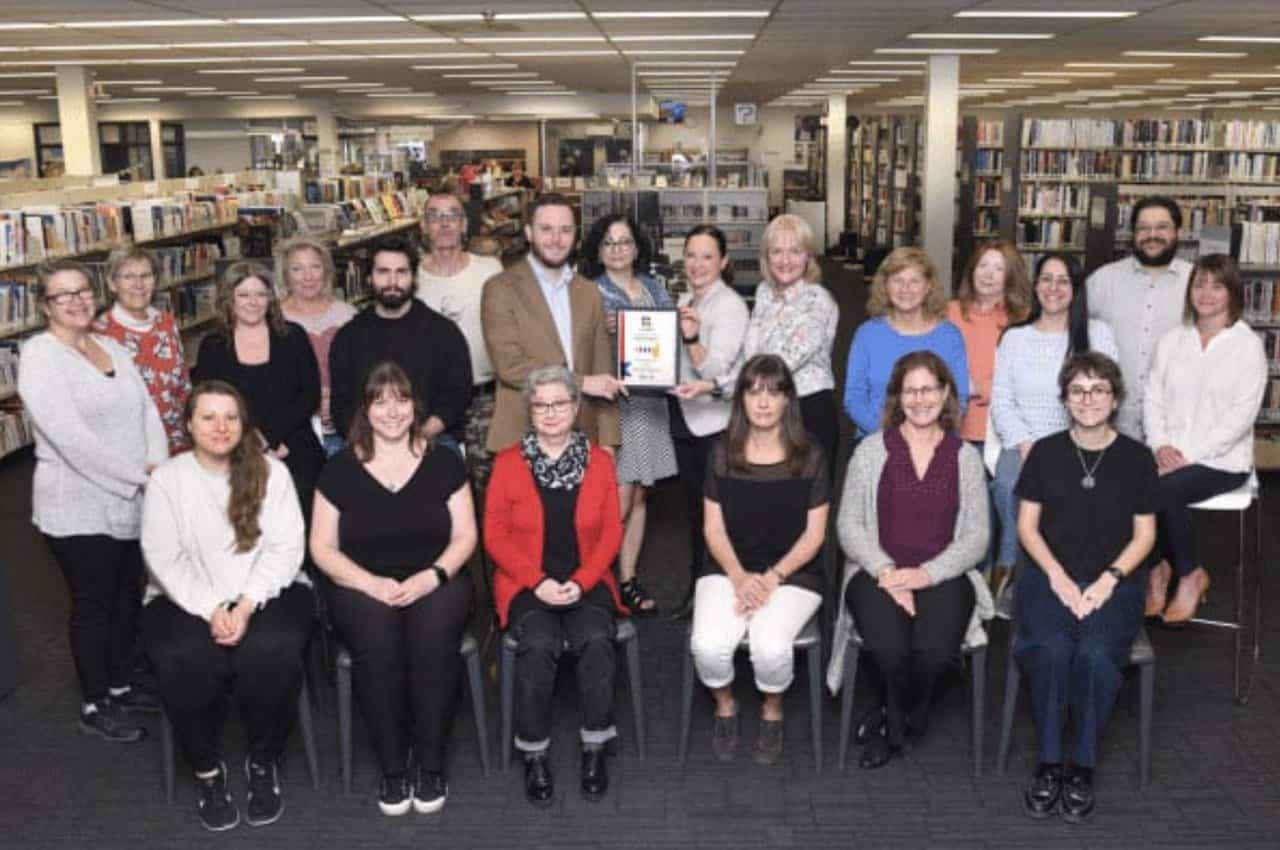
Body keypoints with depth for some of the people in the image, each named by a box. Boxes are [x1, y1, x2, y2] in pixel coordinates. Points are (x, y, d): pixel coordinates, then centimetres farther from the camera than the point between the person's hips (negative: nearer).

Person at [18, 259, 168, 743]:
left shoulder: (113, 348, 10)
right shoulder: (39, 356, -13)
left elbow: (146, 410, 7)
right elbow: (71, 438, -23)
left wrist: (158, 466, -11)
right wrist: (139, 475, -20)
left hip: (130, 501, 7)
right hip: (80, 509, -7)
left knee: (128, 599, 16)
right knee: (93, 607, 5)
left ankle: (119, 686, 34)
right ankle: (94, 708, 20)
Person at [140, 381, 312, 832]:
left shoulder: (271, 471, 3)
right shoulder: (166, 479, 3)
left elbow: (286, 549, -3)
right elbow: (164, 558, -4)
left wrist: (247, 605, -17)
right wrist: (211, 609, -19)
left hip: (266, 594, 0)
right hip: (188, 601, 0)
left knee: (271, 654, -31)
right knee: (185, 662, -31)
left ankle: (263, 762, -3)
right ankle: (206, 769, -4)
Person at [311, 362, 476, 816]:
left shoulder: (444, 462, 6)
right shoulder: (340, 469, 5)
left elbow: (465, 535, 4)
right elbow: (322, 548, 3)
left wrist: (433, 575, -15)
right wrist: (372, 582, -14)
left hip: (434, 582, 0)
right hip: (363, 585, 0)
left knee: (433, 636, -33)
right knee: (377, 641, -33)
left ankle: (431, 763, -16)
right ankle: (392, 766, -15)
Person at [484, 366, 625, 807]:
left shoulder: (599, 461, 7)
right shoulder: (507, 462, 3)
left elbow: (611, 532, 4)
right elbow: (495, 534, 0)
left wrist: (581, 582, -11)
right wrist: (538, 582, -13)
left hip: (586, 583, 1)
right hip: (527, 585, -1)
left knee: (596, 641, -28)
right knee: (539, 646, -29)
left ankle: (594, 749, -11)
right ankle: (534, 755, -12)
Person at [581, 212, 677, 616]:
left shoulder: (654, 288, 13)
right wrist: (603, 332, -25)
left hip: (650, 400, 5)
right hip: (611, 400, -5)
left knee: (638, 496, 9)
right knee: (619, 499, -9)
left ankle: (628, 580, 18)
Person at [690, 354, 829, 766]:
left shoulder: (809, 456, -2)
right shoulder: (723, 453, 2)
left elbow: (814, 534, -1)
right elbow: (714, 527, 3)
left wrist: (773, 577, -14)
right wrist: (740, 577, -13)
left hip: (794, 573, -1)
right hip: (730, 570, 2)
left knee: (771, 647, -30)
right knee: (708, 645, -27)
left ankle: (773, 712, 7)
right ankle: (725, 707, 9)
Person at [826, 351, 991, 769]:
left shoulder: (966, 457, 10)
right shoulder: (870, 451, 7)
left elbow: (977, 538, 4)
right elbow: (849, 525, 2)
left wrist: (927, 574, -12)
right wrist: (885, 571, -14)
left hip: (942, 576, 1)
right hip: (877, 573, -1)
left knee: (935, 649, -30)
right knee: (890, 647, -31)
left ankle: (887, 721, 3)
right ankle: (898, 725, 4)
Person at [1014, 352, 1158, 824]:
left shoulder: (1137, 458, 3)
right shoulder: (1045, 452, 5)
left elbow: (1144, 535, 4)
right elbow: (1026, 525, 5)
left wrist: (1108, 580, -11)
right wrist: (1058, 576, -10)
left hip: (1114, 581, 0)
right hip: (1049, 576, 0)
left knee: (1096, 653, -30)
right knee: (1051, 648, -30)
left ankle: (1082, 766, -10)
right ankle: (1049, 762, -12)